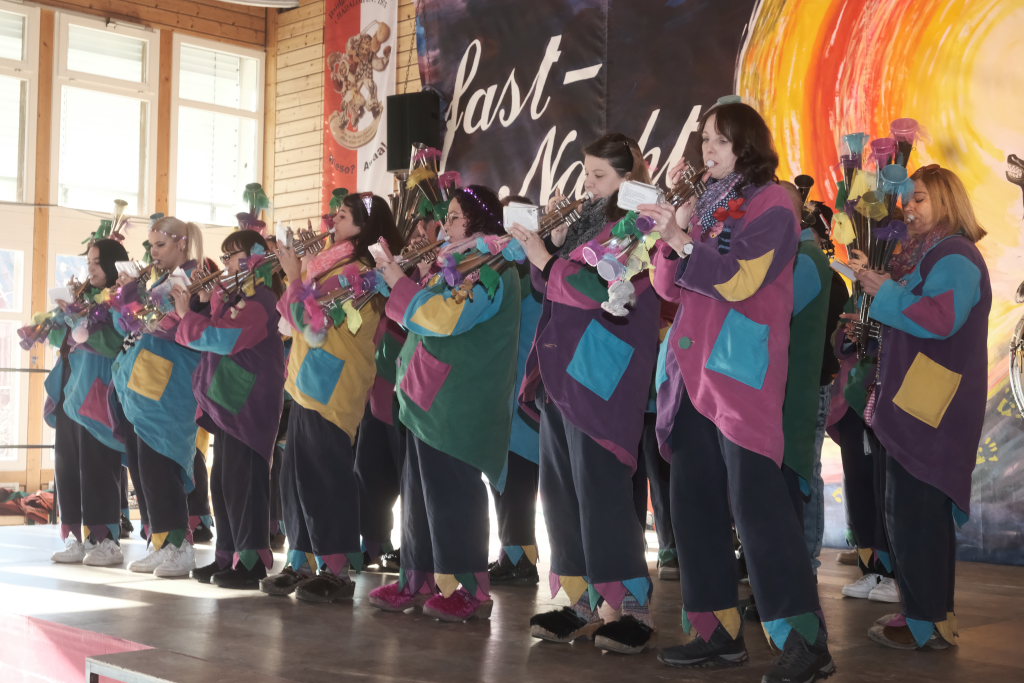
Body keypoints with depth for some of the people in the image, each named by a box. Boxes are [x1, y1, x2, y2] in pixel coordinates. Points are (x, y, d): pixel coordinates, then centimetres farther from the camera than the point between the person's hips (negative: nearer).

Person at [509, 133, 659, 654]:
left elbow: (597, 289, -18)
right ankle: (581, 601, 15)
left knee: (600, 489, -11)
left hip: (599, 376, -9)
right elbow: (548, 284, 17)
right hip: (561, 371, 9)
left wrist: (545, 257, -11)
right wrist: (540, 238, 3)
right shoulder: (587, 221, 18)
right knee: (561, 488, 8)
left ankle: (630, 606, -5)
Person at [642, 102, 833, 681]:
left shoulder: (772, 202, -2)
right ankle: (719, 631, 14)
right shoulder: (707, 204, 18)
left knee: (754, 499, -13)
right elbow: (670, 286, 13)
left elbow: (738, 279, -14)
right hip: (692, 367, 8)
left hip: (742, 368, -8)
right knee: (694, 500, 6)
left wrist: (681, 240, -15)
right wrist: (675, 229, -2)